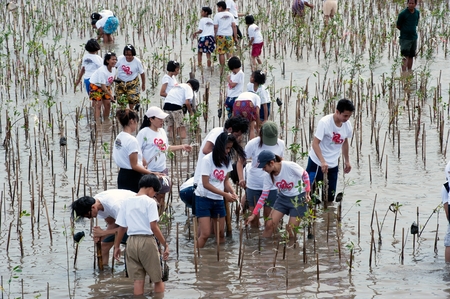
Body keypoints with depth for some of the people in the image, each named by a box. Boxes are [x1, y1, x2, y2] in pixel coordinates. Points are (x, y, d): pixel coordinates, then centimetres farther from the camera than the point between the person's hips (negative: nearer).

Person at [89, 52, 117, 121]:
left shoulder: (113, 69, -10)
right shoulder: (102, 71, -32)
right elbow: (103, 86, -30)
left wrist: (110, 90, -2)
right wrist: (111, 96, -31)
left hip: (106, 87, 7)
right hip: (95, 86, -7)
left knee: (108, 104, 6)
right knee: (98, 105, -11)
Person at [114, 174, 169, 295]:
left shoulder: (127, 202, 7)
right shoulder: (150, 202, -7)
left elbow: (122, 227, 9)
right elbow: (153, 226, -16)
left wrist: (117, 246, 19)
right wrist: (165, 244, -12)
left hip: (131, 242, 5)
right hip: (147, 241, -5)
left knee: (138, 280, 8)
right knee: (158, 279, 7)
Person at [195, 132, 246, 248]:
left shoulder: (227, 159, 1)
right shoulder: (208, 159, -17)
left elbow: (226, 180, 9)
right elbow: (206, 184, -18)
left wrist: (232, 192, -11)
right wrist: (225, 194, -20)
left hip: (218, 200, 6)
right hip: (203, 199, -6)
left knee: (220, 233, 8)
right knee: (205, 234, -12)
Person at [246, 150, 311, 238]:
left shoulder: (290, 166, -28)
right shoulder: (268, 177, -11)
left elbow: (305, 175, -10)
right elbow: (263, 197, -6)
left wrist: (307, 193, -15)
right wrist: (253, 215, -9)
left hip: (298, 198, -5)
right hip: (283, 198, 5)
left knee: (291, 230, -6)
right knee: (269, 225, -4)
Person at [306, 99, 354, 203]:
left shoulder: (347, 125, -4)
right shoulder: (324, 122, -22)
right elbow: (315, 144, -25)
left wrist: (347, 161, 19)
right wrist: (323, 162, -35)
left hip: (333, 165, 5)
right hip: (317, 163, -5)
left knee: (330, 196, 7)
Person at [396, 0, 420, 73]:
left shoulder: (417, 13, 5)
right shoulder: (403, 14, -12)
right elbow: (398, 26, -3)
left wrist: (412, 31, 7)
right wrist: (406, 31, 4)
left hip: (414, 37, 6)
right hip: (405, 38, -6)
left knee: (411, 56, 13)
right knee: (405, 57, -10)